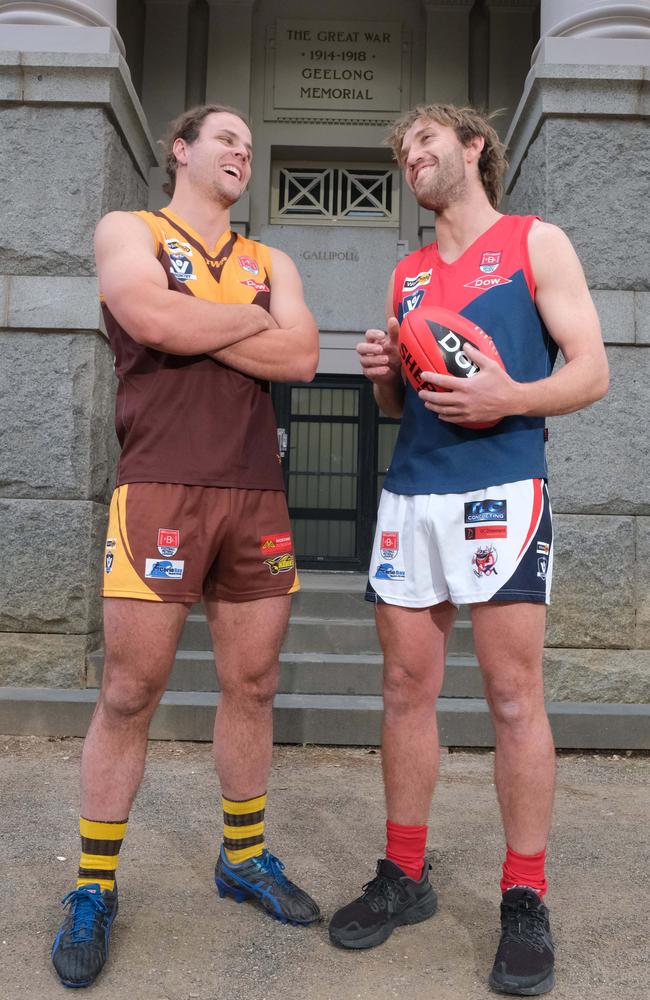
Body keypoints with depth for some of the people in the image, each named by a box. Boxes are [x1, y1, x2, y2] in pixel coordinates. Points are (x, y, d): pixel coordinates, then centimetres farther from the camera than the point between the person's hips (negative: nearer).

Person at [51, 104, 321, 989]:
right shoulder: (128, 231, 10)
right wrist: (253, 318, 1)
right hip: (159, 490, -4)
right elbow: (155, 321, -13)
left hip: (258, 495, 5)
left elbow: (301, 358, 2)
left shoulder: (271, 262, 20)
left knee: (252, 685, 10)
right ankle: (93, 890, 18)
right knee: (130, 694, 0)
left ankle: (246, 858, 29)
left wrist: (195, 329, -5)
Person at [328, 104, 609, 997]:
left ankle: (524, 901, 13)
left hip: (500, 491, -5)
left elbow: (591, 371, -1)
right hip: (408, 496, 5)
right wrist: (384, 374, 1)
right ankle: (405, 875, 22)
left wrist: (508, 398, -18)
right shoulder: (407, 273, 21)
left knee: (513, 696, -2)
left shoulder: (536, 243, 7)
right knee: (406, 690, 7)